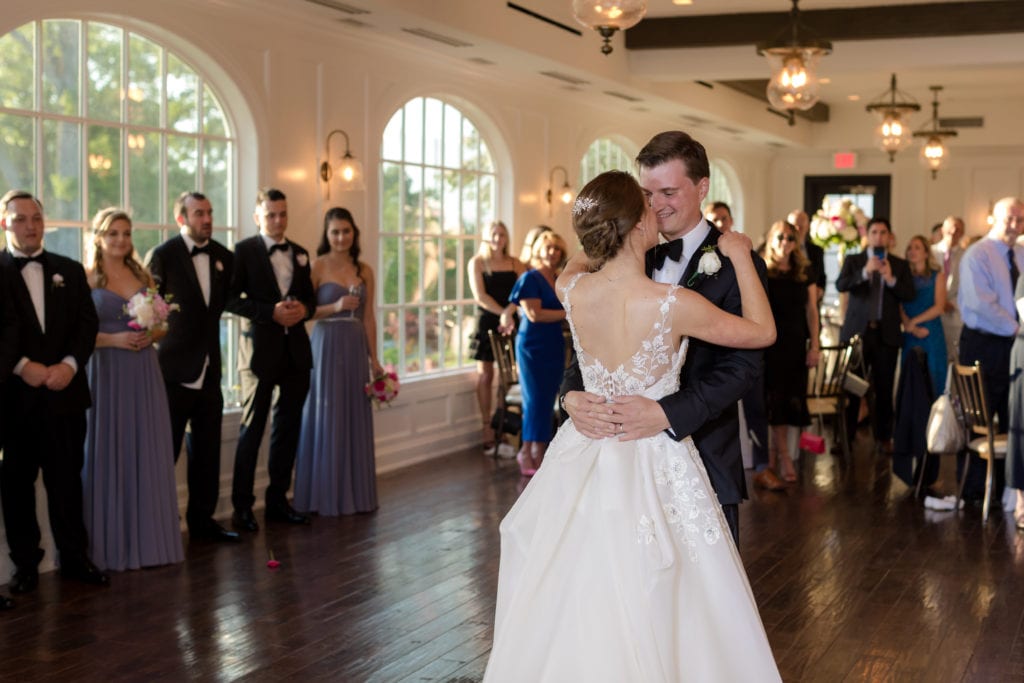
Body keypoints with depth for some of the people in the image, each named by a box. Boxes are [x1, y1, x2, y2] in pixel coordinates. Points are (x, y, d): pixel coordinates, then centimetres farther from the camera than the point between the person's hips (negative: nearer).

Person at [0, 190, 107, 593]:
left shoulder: (70, 271, 12)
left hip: (65, 392, 2)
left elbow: (88, 324, 6)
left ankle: (74, 557, 16)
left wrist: (70, 364, -9)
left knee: (67, 479, 7)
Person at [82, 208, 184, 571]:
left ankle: (148, 538, 15)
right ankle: (110, 544, 8)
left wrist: (150, 334, -5)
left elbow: (161, 326, 16)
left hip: (144, 376, 4)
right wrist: (114, 339, -18)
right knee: (107, 454, 0)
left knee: (146, 452, 6)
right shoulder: (86, 279, -2)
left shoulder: (143, 277, 12)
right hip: (105, 375, -4)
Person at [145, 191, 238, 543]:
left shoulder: (224, 257, 8)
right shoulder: (162, 255, -8)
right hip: (174, 369, -5)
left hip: (209, 369, 5)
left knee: (207, 453, 10)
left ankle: (202, 521, 20)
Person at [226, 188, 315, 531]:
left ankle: (278, 500, 20)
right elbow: (232, 298, -9)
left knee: (288, 428, 10)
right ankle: (242, 506, 6)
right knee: (252, 428, -1)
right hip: (261, 349, -5)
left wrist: (303, 309, -6)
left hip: (295, 350, 5)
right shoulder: (244, 251, -3)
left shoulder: (300, 253, 13)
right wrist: (271, 312, -20)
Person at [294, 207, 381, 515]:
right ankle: (326, 496, 9)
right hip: (326, 347, -4)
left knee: (356, 418, 8)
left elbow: (368, 318, 11)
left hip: (356, 348, 4)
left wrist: (374, 359, 9)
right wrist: (335, 307, -18)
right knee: (327, 418, 0)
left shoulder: (364, 271, 9)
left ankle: (357, 493, 17)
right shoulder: (317, 267, -4)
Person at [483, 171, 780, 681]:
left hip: (585, 461, 5)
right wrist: (740, 258, 2)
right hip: (652, 467, -5)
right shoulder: (671, 303, -21)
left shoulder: (573, 291, -7)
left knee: (569, 613, 16)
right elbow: (763, 332, -6)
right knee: (648, 620, 7)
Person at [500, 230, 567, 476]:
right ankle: (526, 453, 0)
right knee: (535, 399, -7)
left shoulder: (558, 281, 12)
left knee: (548, 400, 6)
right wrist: (569, 313, -16)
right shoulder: (530, 278, -8)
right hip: (532, 346, -7)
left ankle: (539, 453, 11)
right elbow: (534, 314, -18)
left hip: (554, 347, 7)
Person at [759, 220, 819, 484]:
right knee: (775, 398, -3)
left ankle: (774, 453, 11)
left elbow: (811, 310, 9)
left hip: (796, 344, 3)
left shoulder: (804, 272, 9)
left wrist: (815, 345, 2)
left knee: (790, 399, 2)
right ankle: (784, 456, 4)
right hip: (770, 344, -3)